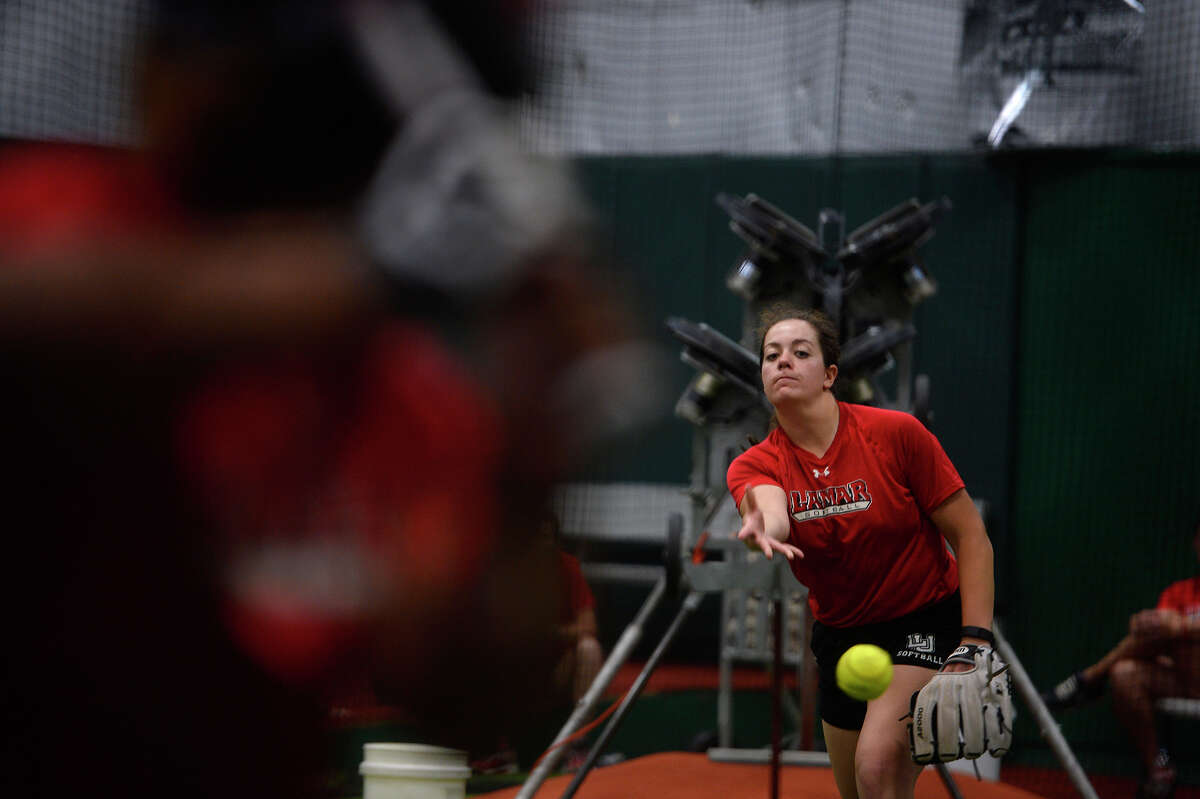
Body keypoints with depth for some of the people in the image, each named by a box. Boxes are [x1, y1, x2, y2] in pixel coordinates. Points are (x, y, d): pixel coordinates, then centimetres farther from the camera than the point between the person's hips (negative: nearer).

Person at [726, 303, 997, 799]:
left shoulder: (896, 433, -14)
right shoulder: (753, 465, -6)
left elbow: (971, 538, -11)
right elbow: (769, 508, -31)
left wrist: (974, 645, -21)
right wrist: (763, 528, -57)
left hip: (927, 620, -5)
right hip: (839, 636, 5)